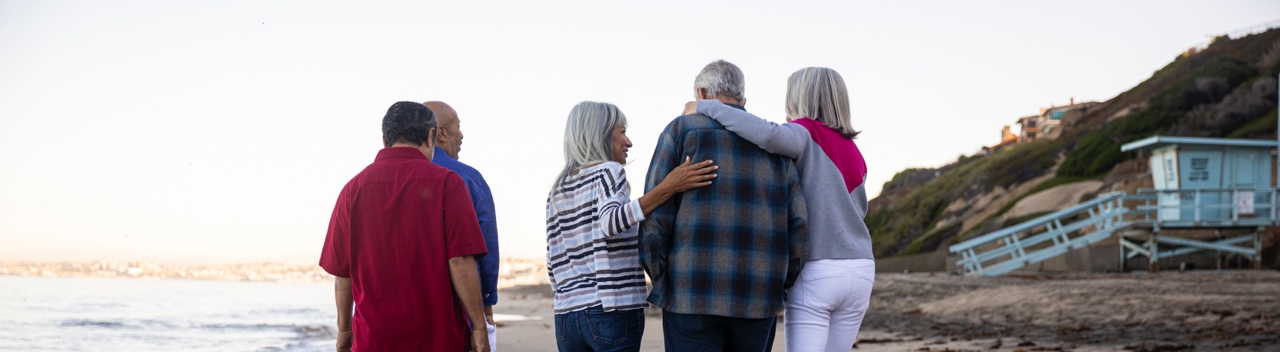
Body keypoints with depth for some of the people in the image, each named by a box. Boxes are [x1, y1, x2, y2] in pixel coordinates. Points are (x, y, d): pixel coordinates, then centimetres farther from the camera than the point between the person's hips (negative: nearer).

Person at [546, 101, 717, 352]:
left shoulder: (557, 192, 15)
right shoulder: (608, 171, -3)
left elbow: (555, 266, 12)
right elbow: (610, 222, -25)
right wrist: (667, 189, -30)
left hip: (568, 314, 6)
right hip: (613, 311, -6)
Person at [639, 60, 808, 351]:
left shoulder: (681, 130, 3)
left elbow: (655, 211, -6)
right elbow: (797, 221, 3)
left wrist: (659, 280, 2)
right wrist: (784, 285, 12)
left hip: (694, 294, -3)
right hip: (757, 299, 3)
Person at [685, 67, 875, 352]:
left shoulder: (805, 135, -5)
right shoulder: (854, 153, 14)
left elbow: (768, 134, -25)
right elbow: (859, 208, 15)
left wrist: (705, 107, -16)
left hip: (815, 272, -6)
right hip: (860, 272, 6)